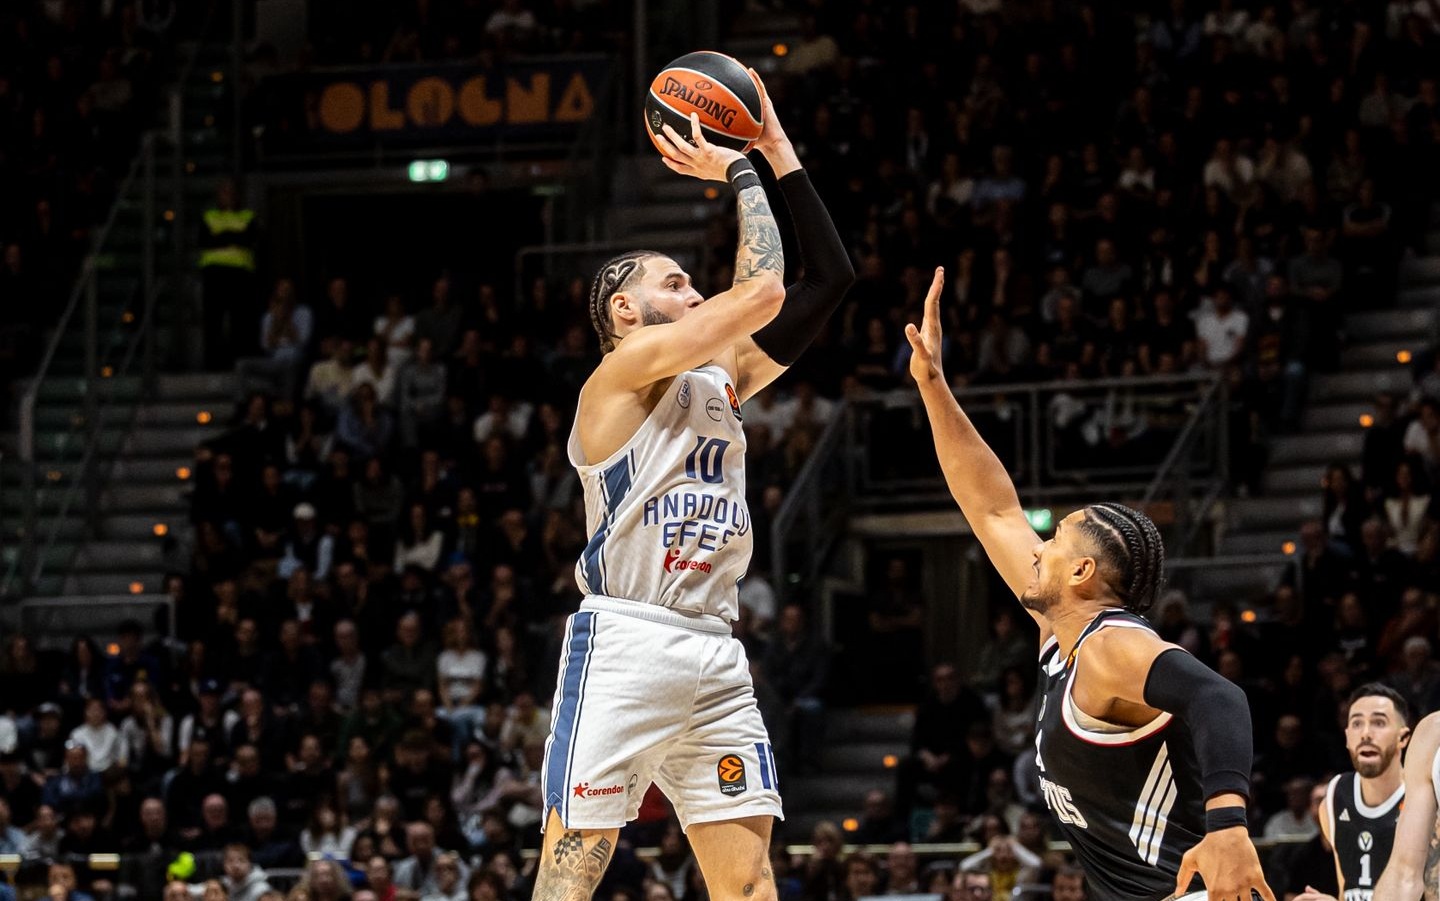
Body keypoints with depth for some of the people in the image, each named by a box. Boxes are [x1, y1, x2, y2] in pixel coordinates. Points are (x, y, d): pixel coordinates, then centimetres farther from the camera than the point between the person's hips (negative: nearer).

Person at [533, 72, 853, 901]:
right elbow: (761, 294, -13)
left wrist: (780, 152, 16)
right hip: (625, 641, -8)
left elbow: (828, 280, 20)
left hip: (714, 654, 8)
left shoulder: (720, 381, 21)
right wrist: (740, 173, 0)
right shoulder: (628, 367, -2)